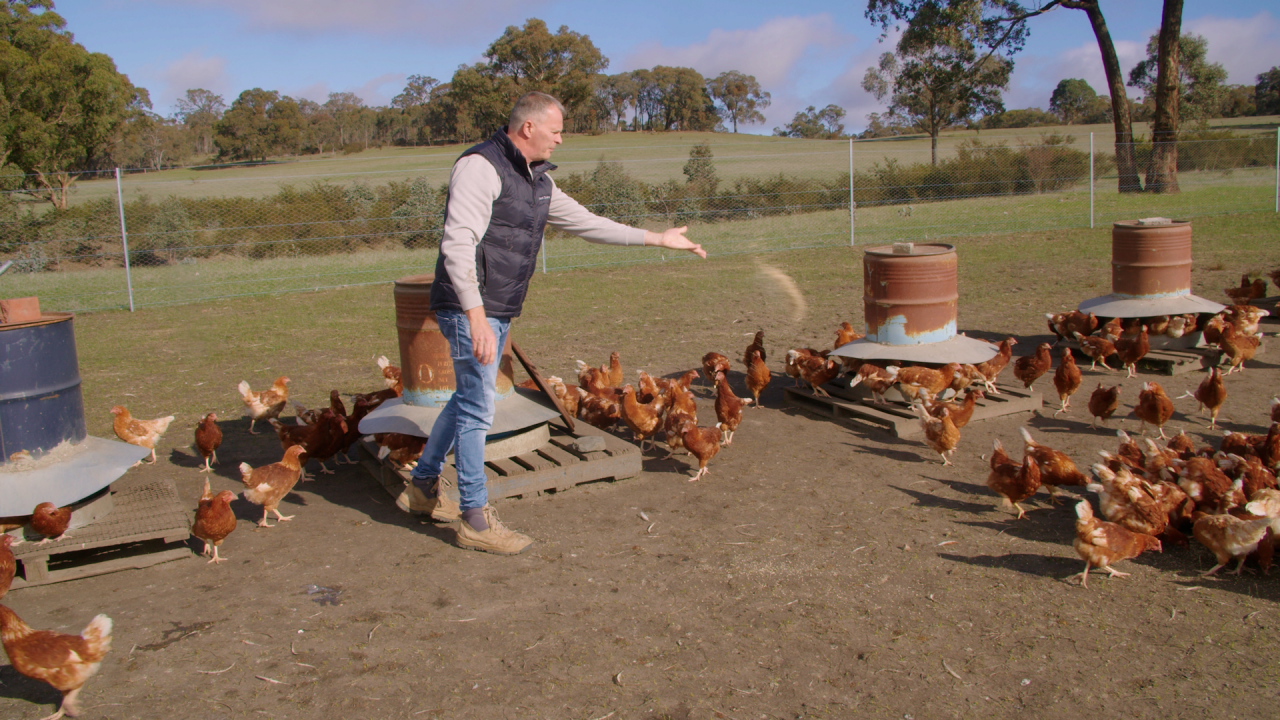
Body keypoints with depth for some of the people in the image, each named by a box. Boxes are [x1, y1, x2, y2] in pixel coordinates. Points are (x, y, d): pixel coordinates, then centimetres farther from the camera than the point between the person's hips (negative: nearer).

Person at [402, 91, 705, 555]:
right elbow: (458, 244, -24)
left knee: (468, 399, 19)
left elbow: (584, 222, 20)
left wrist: (656, 238, 18)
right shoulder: (481, 167, -15)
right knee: (478, 408, -4)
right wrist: (476, 317, -32)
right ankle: (475, 519, 7)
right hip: (469, 310, -10)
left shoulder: (538, 180, 14)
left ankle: (422, 486, 36)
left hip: (499, 312, 10)